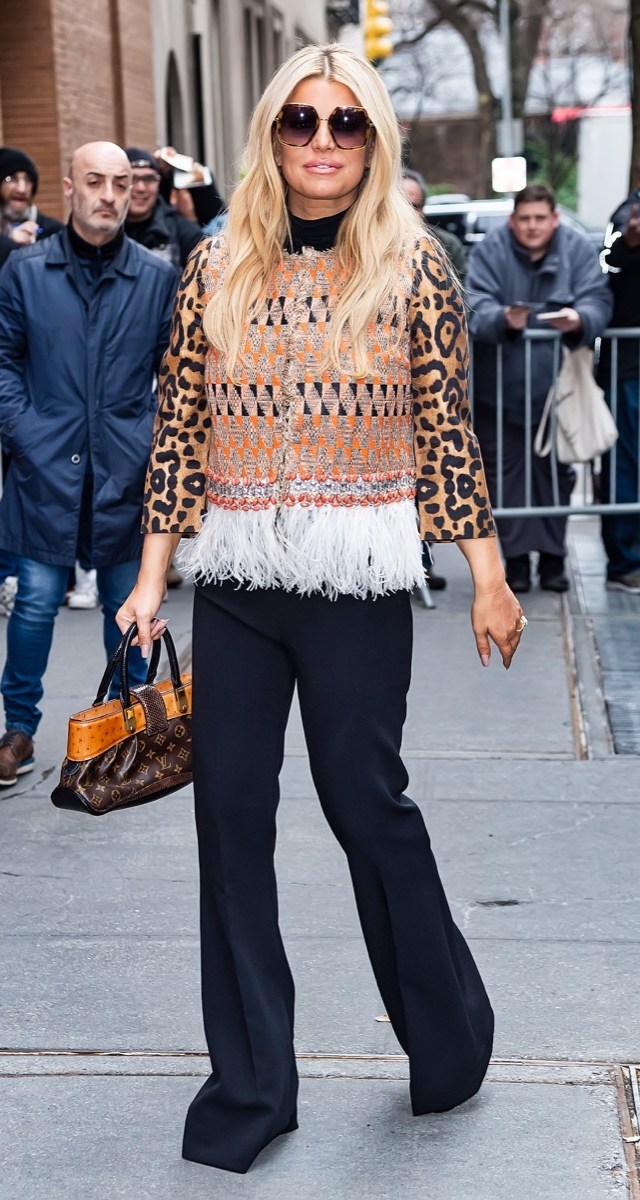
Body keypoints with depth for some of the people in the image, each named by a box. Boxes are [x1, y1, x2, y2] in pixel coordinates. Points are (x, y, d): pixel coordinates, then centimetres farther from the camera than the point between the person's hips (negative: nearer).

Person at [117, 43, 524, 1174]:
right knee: (230, 815, 5)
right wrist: (151, 576, 4)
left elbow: (447, 434, 0)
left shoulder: (412, 265, -2)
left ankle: (450, 1036, 30)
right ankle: (249, 1081, 20)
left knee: (366, 800, 5)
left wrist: (488, 578, 0)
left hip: (359, 582, -3)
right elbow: (178, 433, 6)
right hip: (232, 582, 3)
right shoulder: (217, 266, 5)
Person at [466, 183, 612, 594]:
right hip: (500, 388, -1)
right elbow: (476, 305, -18)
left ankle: (553, 556, 20)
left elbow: (597, 300, -12)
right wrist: (504, 320, -40)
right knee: (506, 471, 4)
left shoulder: (579, 251, -2)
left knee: (556, 473, 8)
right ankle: (517, 556, 14)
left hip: (556, 387, 1)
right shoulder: (490, 251, -7)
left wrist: (579, 320, -35)